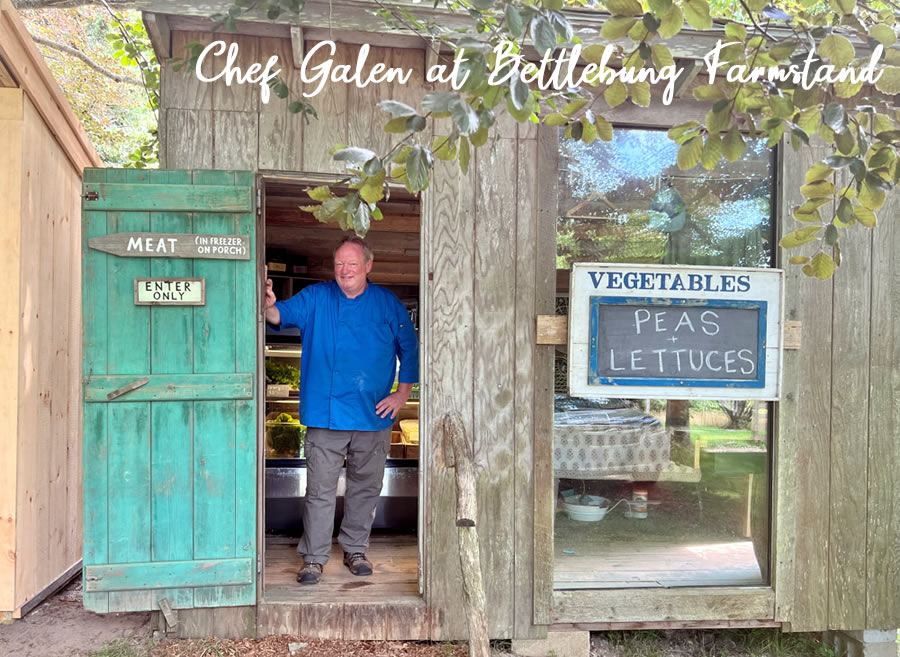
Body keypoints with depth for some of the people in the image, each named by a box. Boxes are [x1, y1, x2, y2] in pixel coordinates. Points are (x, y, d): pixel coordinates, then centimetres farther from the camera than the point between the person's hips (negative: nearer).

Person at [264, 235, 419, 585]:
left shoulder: (388, 304, 3)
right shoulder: (315, 298, 1)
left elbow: (409, 350, 9)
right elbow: (284, 314, -13)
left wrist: (402, 394, 3)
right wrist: (269, 305, -37)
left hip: (373, 416, 2)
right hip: (326, 415, -2)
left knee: (366, 486, 14)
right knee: (320, 489, 1)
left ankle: (355, 549, 30)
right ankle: (313, 557, 13)